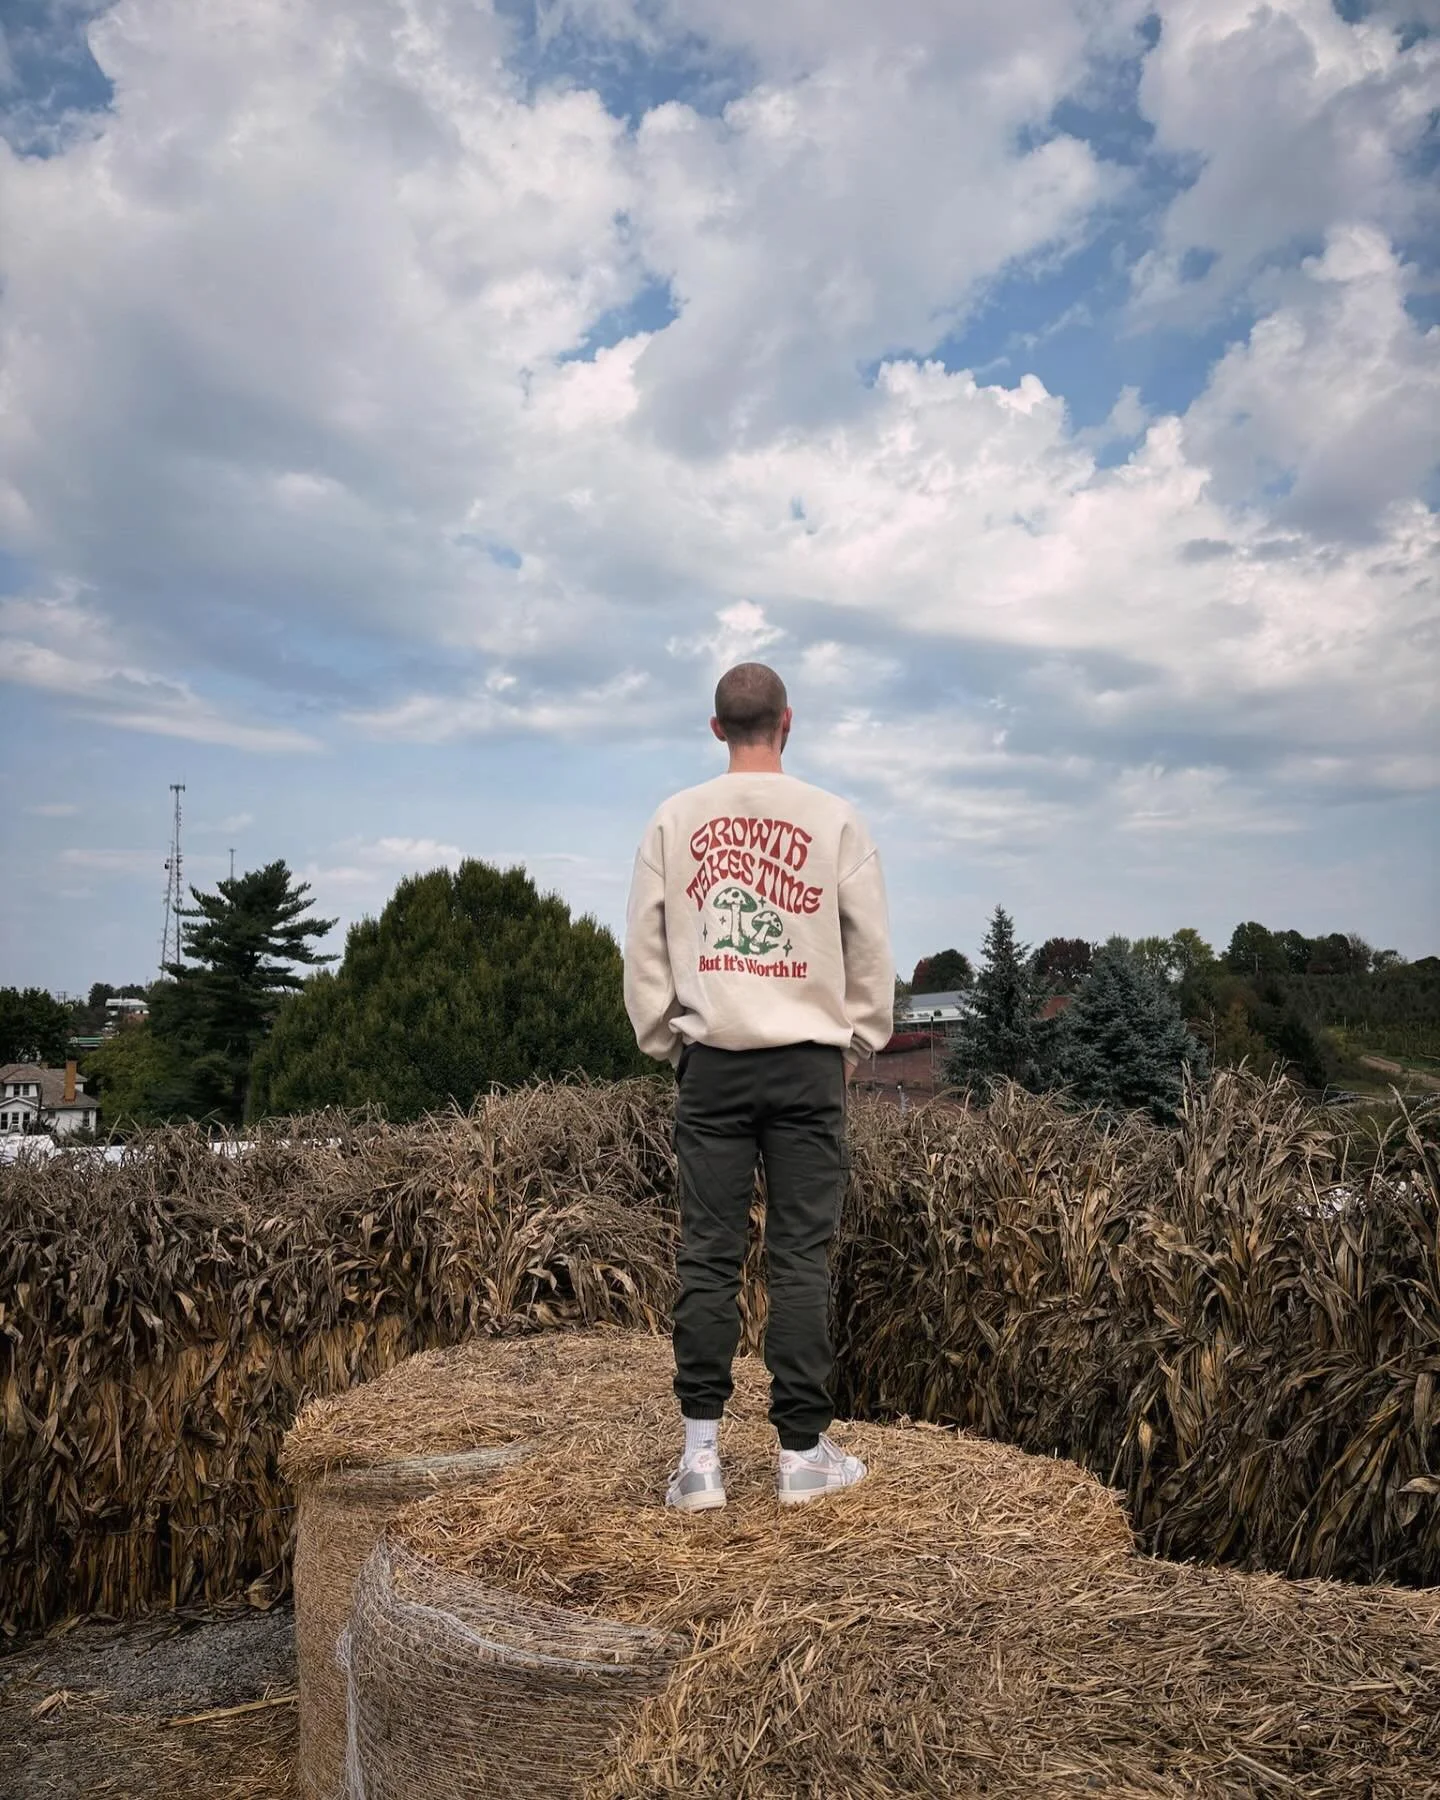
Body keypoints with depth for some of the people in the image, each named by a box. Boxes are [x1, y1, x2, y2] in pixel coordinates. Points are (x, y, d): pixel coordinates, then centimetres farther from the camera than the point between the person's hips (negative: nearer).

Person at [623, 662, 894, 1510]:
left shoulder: (675, 820, 2)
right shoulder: (835, 819, -1)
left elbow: (645, 947, 4)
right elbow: (871, 947, 2)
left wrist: (666, 1042, 15)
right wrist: (856, 1043, 14)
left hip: (712, 1060, 1)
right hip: (808, 1059, -1)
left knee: (709, 1255, 5)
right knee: (803, 1255, 3)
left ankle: (702, 1450, 6)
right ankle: (803, 1450, 10)